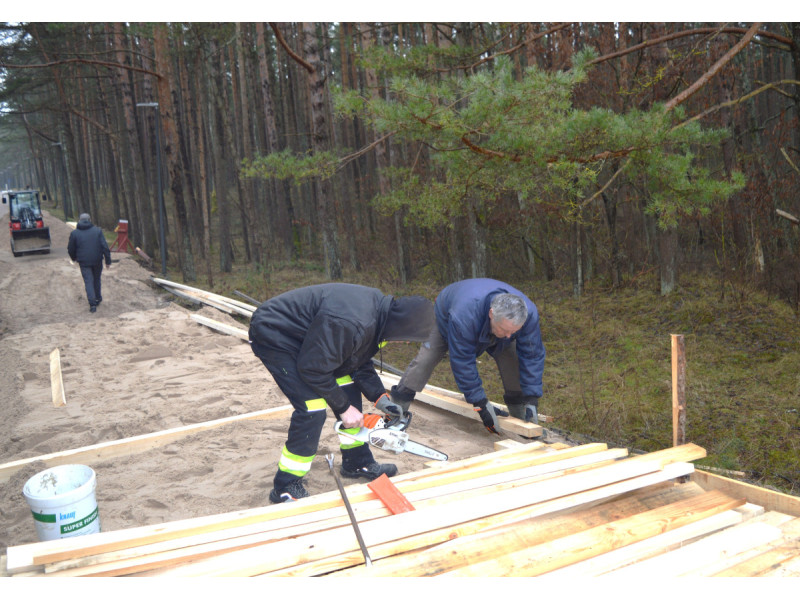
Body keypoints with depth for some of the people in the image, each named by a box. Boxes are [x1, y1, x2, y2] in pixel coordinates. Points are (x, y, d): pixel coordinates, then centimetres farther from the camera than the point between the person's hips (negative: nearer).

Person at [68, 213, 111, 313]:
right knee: (96, 279, 20)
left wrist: (73, 258, 26)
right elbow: (105, 246, -6)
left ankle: (92, 304, -10)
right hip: (97, 260, 1)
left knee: (88, 281, 2)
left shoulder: (74, 233, -3)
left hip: (84, 262, -1)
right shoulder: (97, 230, -2)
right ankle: (98, 298, 33)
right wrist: (108, 261, -2)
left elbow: (70, 249, 6)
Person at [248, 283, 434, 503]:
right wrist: (343, 408, -14)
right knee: (313, 410, -16)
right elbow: (313, 369, -26)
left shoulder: (379, 306, -5)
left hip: (306, 337, 10)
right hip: (273, 336, -10)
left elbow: (359, 360, 7)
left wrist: (380, 397, 0)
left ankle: (357, 462, 24)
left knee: (347, 385, 10)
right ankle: (285, 489, -1)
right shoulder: (352, 323, -36)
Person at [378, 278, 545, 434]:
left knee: (511, 359, -13)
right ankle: (397, 402, 8)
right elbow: (462, 362, -41)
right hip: (446, 320, -3)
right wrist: (480, 403, -37)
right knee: (426, 359, -8)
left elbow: (532, 355, -28)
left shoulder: (529, 313, -39)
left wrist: (532, 399, -32)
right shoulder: (463, 315, -51)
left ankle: (519, 413, 1)